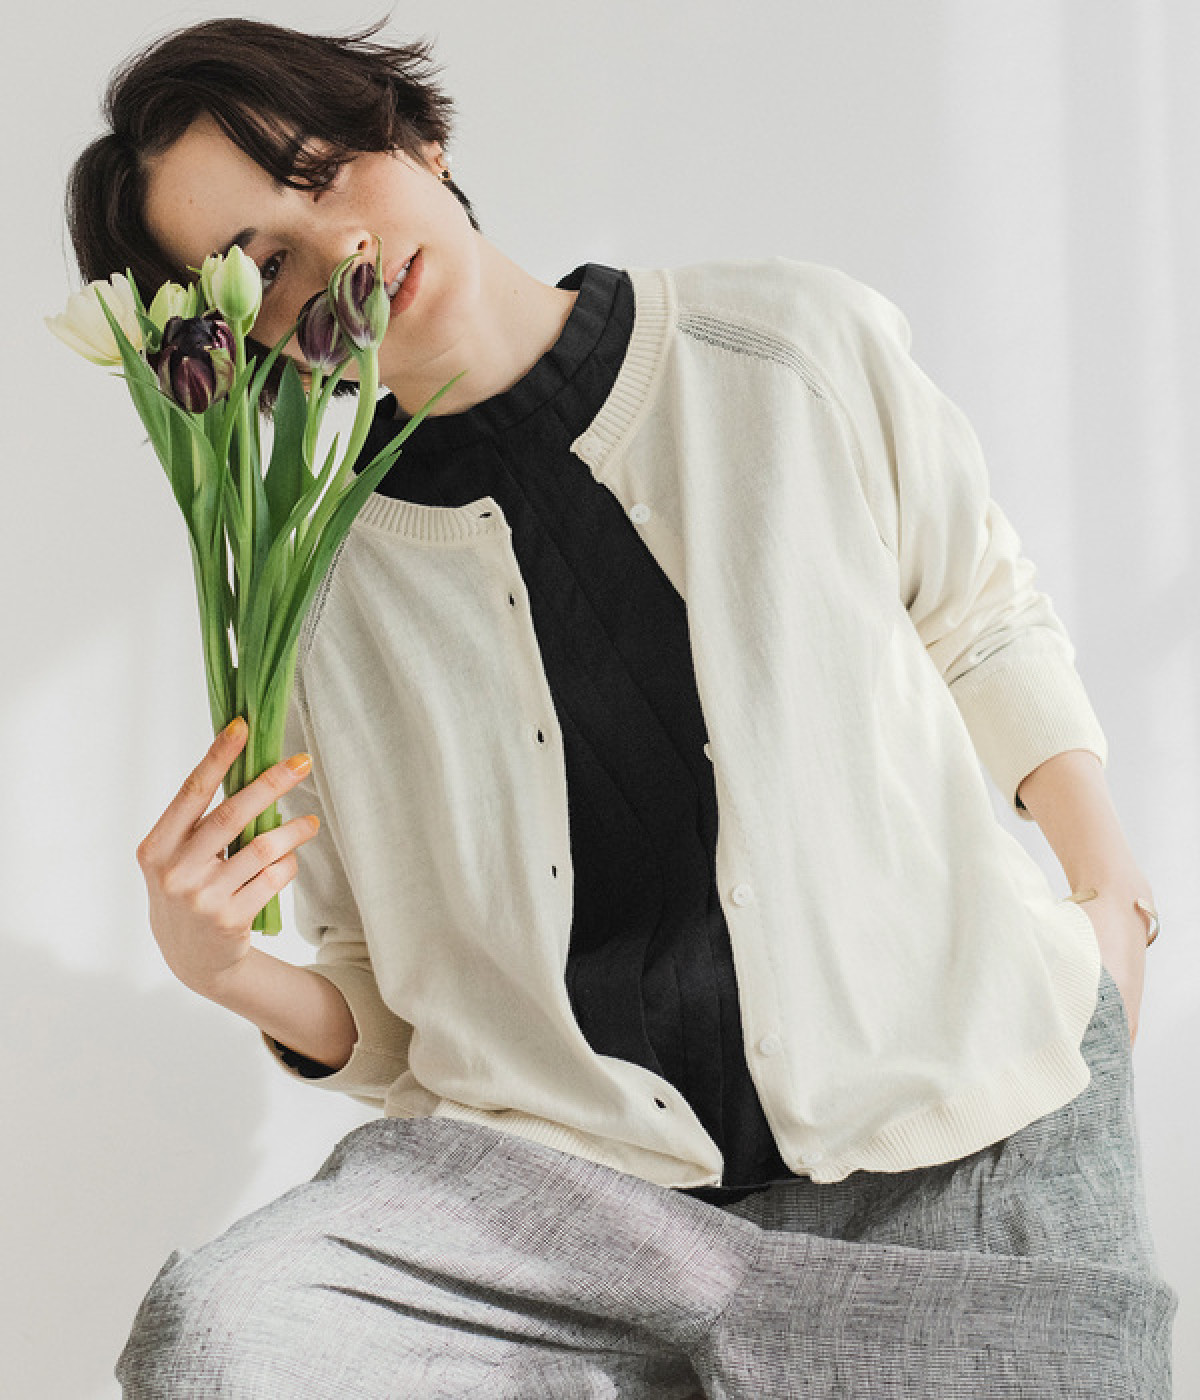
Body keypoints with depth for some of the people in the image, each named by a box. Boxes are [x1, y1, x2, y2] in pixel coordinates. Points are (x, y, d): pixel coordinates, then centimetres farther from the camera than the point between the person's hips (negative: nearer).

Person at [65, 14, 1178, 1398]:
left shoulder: (800, 348, 0)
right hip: (582, 1164, 0)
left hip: (952, 1106, 0)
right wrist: (226, 972, -13)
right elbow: (392, 1028, 7)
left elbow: (984, 622, 16)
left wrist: (1111, 895, 9)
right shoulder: (317, 601, 0)